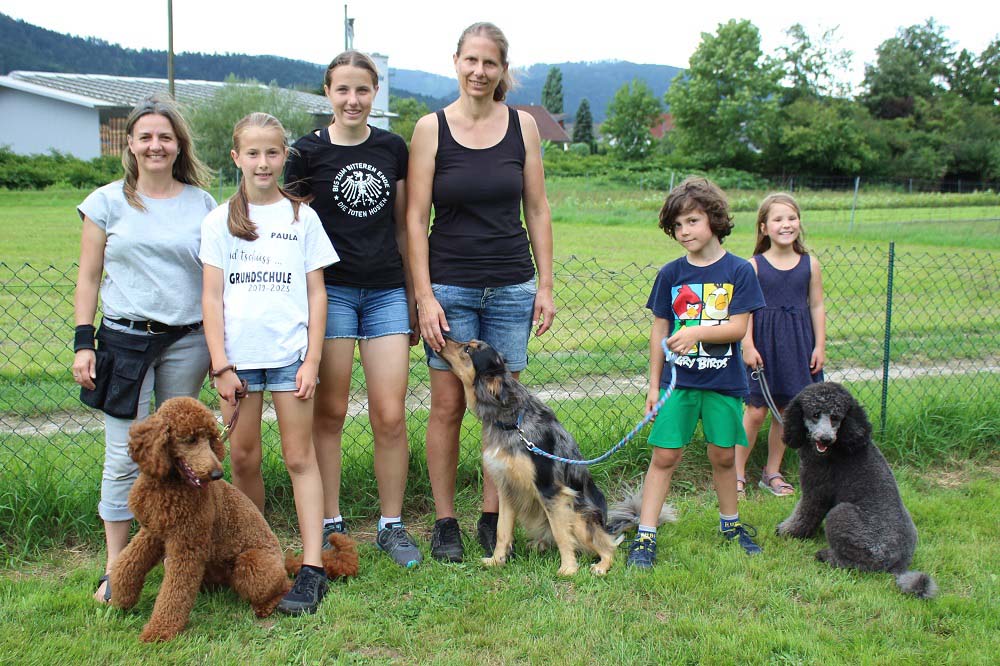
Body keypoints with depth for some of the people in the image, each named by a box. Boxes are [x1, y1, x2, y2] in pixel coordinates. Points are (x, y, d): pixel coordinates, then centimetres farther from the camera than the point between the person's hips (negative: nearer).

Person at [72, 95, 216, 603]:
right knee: (124, 454, -3)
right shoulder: (107, 202, 5)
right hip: (126, 338, -1)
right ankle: (115, 567, 6)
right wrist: (83, 342, -1)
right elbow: (89, 278, 7)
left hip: (188, 341, 1)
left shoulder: (201, 203, 7)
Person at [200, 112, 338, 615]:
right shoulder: (220, 221, 7)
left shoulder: (302, 216, 5)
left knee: (299, 456, 0)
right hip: (238, 355, 2)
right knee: (243, 459, 7)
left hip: (289, 352, -1)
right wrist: (220, 363, -3)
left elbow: (316, 293, 4)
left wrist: (312, 360, -3)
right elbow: (212, 297, 4)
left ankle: (312, 569, 0)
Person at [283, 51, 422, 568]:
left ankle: (392, 526, 14)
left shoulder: (393, 148, 8)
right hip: (330, 289, -2)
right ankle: (330, 525, 17)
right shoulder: (307, 152, 0)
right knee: (329, 412, 4)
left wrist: (414, 297, 13)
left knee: (390, 415, -1)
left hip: (386, 292, 2)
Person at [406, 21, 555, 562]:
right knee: (448, 406, 2)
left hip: (512, 287, 2)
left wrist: (545, 285, 4)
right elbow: (416, 218, -3)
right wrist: (424, 296, -9)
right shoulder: (431, 128, -1)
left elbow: (537, 209, 8)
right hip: (449, 287, -2)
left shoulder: (522, 126, 4)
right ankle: (444, 521, 16)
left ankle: (492, 517, 20)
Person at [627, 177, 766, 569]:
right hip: (678, 381, 0)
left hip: (724, 382, 0)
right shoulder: (670, 274, 1)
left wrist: (696, 333, -24)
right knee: (664, 456, -2)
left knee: (723, 455, 12)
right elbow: (659, 330, 4)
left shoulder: (738, 271, -3)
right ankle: (645, 536, 2)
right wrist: (654, 383, 3)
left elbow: (738, 327, -8)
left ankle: (730, 523, 33)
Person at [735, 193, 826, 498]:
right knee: (756, 411, -2)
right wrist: (748, 345, -12)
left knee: (785, 411, 10)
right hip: (763, 343, -3)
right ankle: (738, 473, 10)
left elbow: (817, 306, 6)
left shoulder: (810, 264, 3)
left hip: (797, 346, 3)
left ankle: (772, 472, 24)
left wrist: (819, 346, 2)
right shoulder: (754, 265, -5)